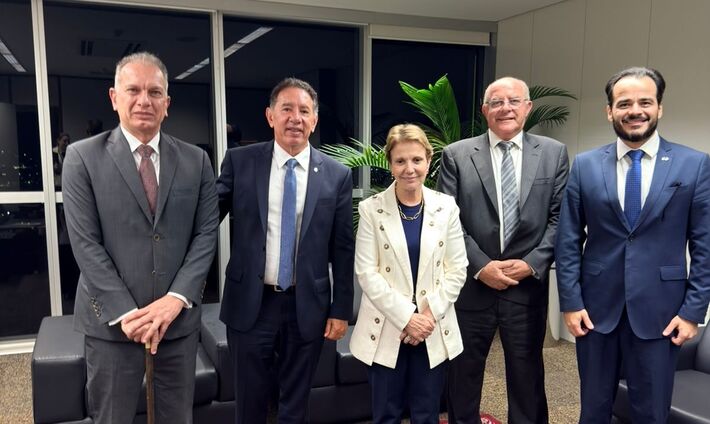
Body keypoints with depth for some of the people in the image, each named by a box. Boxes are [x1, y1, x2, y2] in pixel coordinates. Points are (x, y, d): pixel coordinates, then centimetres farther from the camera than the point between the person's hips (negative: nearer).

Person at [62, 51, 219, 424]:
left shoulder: (195, 160, 3)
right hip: (112, 318, -2)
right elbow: (85, 242, -8)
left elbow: (206, 233, 0)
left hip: (179, 314, 2)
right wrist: (125, 312, -14)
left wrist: (176, 299, -11)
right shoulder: (83, 157, -3)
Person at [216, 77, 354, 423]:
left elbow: (342, 249, 0)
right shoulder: (240, 161, -2)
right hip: (250, 303, 0)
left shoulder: (337, 175, -2)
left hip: (307, 307, 0)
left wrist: (341, 310, 0)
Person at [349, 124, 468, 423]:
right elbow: (366, 272, -9)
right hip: (386, 329, -1)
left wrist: (429, 314, -10)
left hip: (434, 330, 2)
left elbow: (457, 270, 1)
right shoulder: (371, 209, -6)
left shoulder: (446, 206, 0)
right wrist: (406, 317, -14)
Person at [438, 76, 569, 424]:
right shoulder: (456, 155, 0)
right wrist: (481, 266, -11)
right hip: (471, 285, -1)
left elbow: (560, 217, 1)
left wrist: (533, 263, -10)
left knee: (528, 376, 15)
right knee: (463, 376, 14)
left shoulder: (554, 154, 4)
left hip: (528, 286, 1)